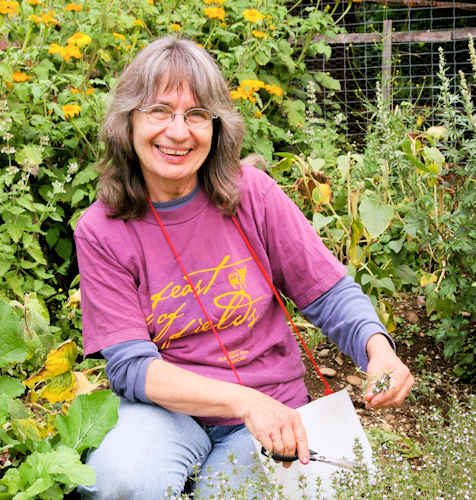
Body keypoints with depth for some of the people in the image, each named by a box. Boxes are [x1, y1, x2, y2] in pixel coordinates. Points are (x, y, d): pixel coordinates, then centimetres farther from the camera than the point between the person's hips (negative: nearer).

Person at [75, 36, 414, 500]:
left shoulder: (251, 192, -8)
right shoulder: (100, 231, -10)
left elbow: (330, 292, -2)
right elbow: (131, 365, -15)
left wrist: (379, 348, -24)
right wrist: (242, 399, -30)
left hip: (269, 410, 1)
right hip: (167, 409, -1)